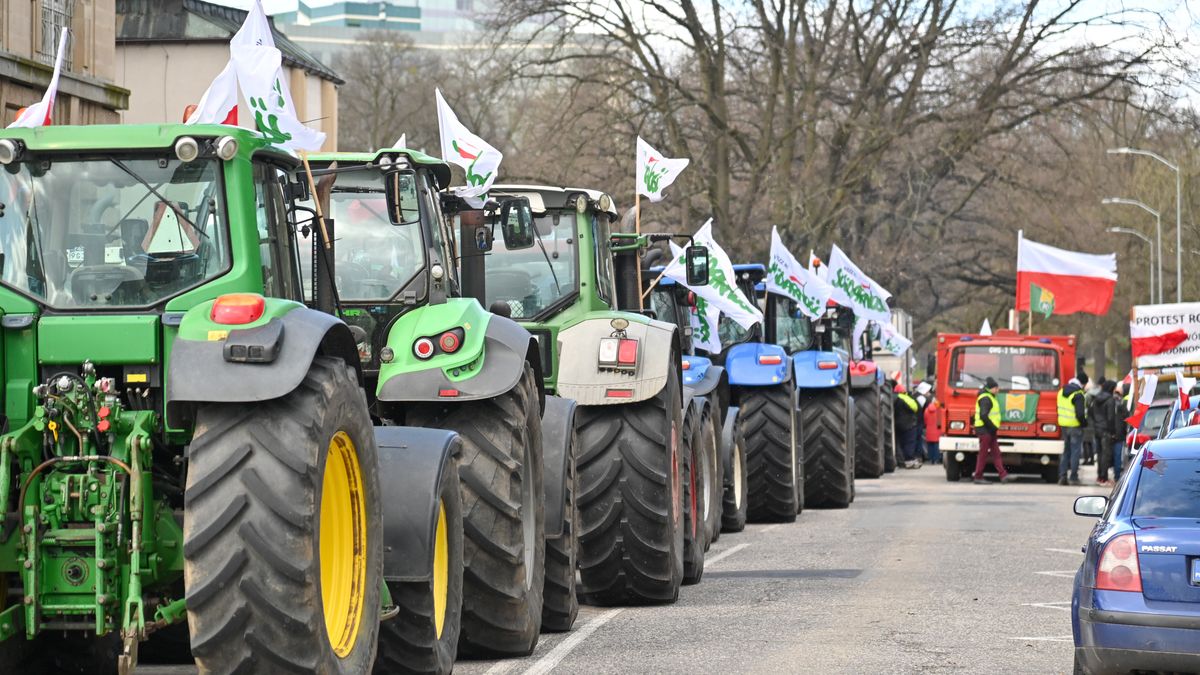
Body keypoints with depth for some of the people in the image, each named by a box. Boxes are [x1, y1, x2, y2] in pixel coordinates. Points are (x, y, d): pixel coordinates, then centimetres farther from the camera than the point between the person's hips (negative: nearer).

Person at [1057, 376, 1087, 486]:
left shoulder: (1061, 392, 8)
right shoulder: (1078, 395, -17)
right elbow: (1080, 413, -21)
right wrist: (1084, 422, -4)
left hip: (1064, 426, 7)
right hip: (1075, 426, -7)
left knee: (1066, 451, 14)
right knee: (1075, 452, 0)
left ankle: (1062, 476, 10)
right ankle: (1073, 478, -1)